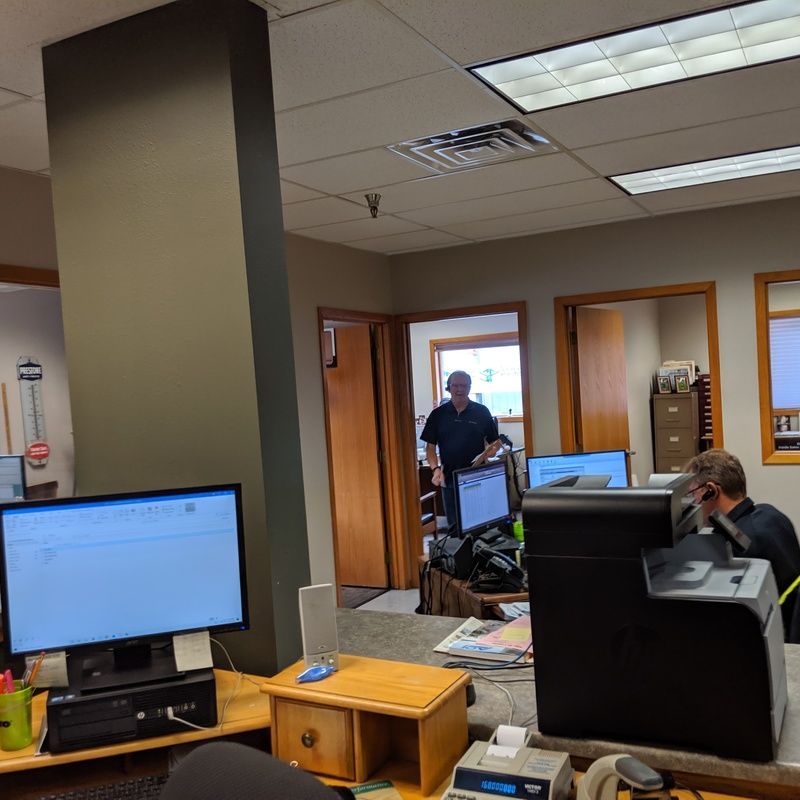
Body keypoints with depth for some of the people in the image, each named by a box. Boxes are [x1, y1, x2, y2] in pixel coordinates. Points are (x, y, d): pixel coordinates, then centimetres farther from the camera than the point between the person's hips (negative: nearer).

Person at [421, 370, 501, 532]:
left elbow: (496, 442, 9)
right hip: (449, 478, 1)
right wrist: (436, 468, -11)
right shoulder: (438, 414, 5)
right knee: (455, 526, 7)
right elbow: (430, 447, 5)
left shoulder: (481, 412, 3)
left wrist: (489, 451, -13)